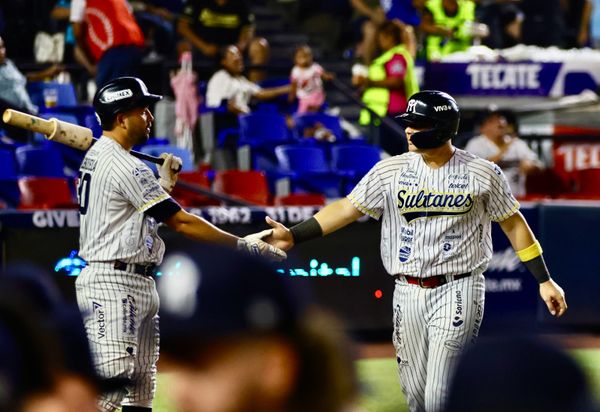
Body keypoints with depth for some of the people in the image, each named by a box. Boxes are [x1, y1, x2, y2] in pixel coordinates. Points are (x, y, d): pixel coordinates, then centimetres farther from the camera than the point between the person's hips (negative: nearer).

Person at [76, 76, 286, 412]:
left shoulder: (96, 157, 16)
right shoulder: (125, 166, -16)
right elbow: (182, 222, -16)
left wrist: (165, 182, 13)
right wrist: (243, 244, -13)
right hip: (113, 285, -11)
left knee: (141, 383, 10)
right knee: (111, 382, -15)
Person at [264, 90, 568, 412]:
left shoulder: (483, 173, -2)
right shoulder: (391, 170, 3)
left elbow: (513, 223, 6)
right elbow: (346, 208, 2)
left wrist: (545, 280, 5)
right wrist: (293, 236, -9)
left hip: (457, 291, -3)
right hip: (408, 294, 4)